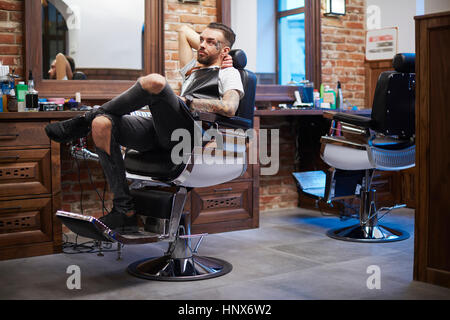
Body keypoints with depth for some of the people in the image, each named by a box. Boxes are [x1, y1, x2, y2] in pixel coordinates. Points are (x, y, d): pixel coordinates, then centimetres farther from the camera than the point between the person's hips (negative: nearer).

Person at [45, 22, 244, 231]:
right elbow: (184, 31, 49)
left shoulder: (229, 73, 13)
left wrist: (186, 101, -6)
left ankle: (84, 121, -12)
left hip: (188, 134, -7)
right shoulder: (194, 69, 34)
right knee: (101, 125, -18)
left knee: (154, 81, -32)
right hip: (159, 135, 7)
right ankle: (124, 210, -18)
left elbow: (229, 108, -9)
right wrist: (208, 54, 37)